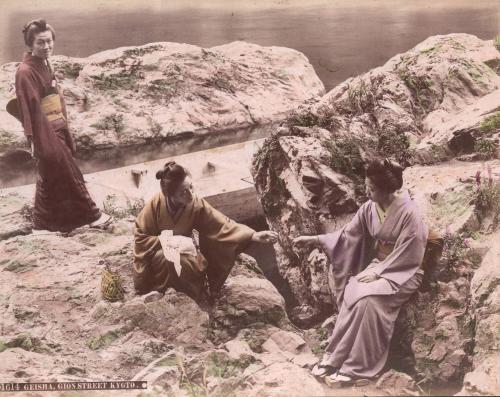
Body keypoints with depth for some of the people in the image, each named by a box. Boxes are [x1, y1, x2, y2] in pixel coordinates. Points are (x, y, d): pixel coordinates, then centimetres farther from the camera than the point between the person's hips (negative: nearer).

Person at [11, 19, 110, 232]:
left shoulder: (44, 65, 10)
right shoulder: (25, 72, -19)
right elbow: (28, 108, -21)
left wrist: (64, 127, 18)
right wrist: (34, 139, -22)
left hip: (57, 131, 10)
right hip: (44, 134, -10)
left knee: (50, 181, 16)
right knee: (69, 176, 1)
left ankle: (42, 225, 27)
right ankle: (91, 215, 14)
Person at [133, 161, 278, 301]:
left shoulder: (197, 205, -22)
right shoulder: (155, 204, -26)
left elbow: (221, 225, -24)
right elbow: (140, 235, -14)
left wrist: (253, 235, -35)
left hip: (183, 252, 2)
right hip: (158, 252, -2)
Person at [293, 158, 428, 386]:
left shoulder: (408, 214, -20)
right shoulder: (369, 208, 0)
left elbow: (407, 257, -18)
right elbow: (348, 235, 5)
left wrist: (378, 272, -20)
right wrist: (316, 240, -5)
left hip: (402, 272, -6)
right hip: (377, 265, 6)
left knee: (367, 298, -30)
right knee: (351, 292, -23)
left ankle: (356, 366, -21)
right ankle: (334, 357, -19)